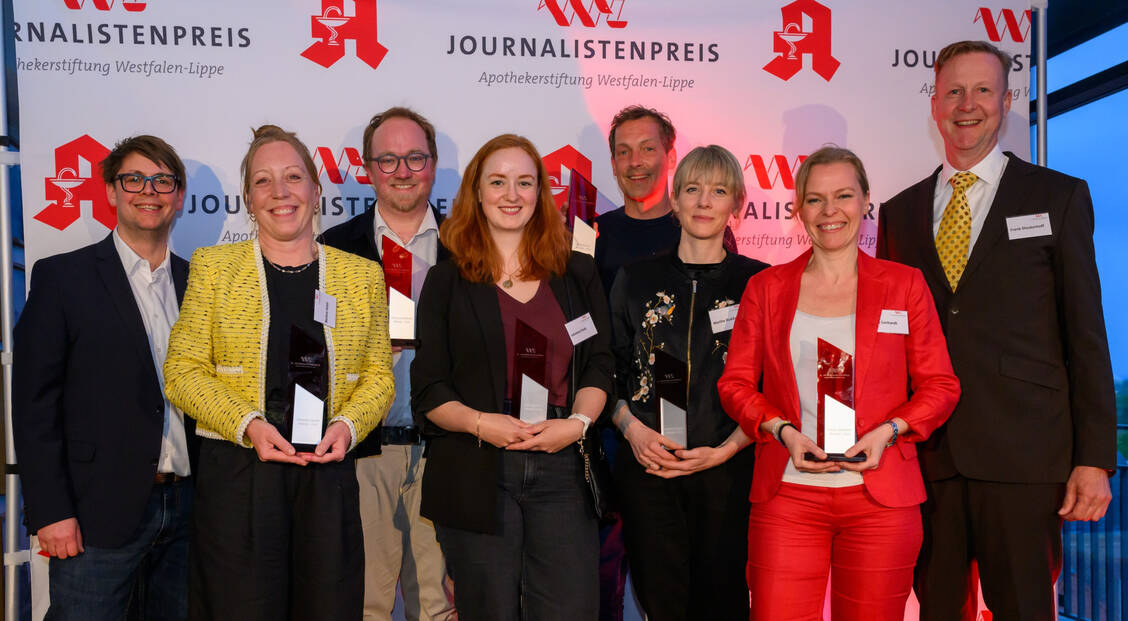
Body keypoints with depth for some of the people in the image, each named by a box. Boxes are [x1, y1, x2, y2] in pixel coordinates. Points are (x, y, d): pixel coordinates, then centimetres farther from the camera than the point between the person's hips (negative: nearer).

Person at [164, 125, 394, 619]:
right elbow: (183, 371, 2)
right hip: (237, 476, -1)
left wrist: (348, 424, -9)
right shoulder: (212, 266, 5)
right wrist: (248, 424, -13)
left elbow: (378, 375, 10)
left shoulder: (363, 274, 9)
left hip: (329, 475, 2)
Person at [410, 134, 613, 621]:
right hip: (474, 475, -1)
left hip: (561, 470, 2)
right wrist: (481, 422, -15)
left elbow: (598, 365, 8)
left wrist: (577, 422, -10)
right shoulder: (447, 280, 5)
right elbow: (428, 390, 2)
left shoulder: (578, 273, 11)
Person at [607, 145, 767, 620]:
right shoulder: (637, 279, 9)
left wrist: (725, 450, -10)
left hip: (726, 470, -1)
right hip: (647, 468, 1)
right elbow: (608, 374, 11)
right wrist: (633, 429, -6)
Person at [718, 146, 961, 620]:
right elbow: (735, 382, 8)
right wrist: (782, 430, -8)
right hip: (787, 495, 0)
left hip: (880, 497, 0)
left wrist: (888, 430, -10)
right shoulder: (766, 287, 8)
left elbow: (941, 386, 7)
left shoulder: (905, 285, 6)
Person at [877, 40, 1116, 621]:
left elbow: (1086, 334, 1)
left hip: (1022, 457, -2)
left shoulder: (1059, 197, 6)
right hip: (926, 457, 3)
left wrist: (1094, 459, -4)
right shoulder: (899, 211, 13)